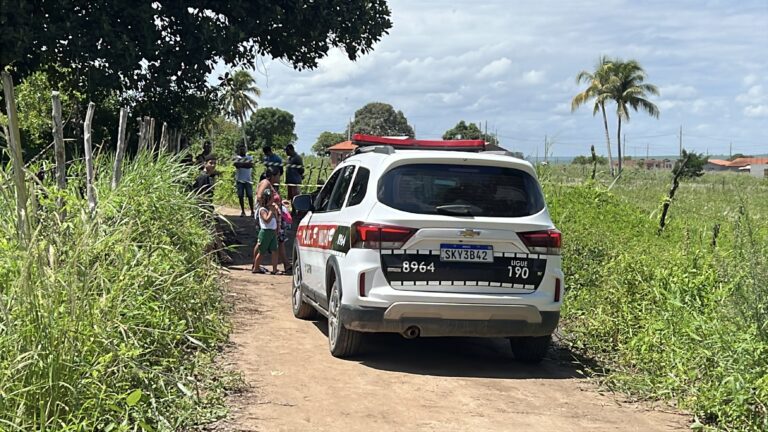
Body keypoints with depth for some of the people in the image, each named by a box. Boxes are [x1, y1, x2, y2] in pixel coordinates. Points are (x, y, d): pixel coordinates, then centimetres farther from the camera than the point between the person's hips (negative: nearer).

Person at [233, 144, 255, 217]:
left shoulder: (249, 157, 10)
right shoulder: (236, 158, 9)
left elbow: (251, 165, -9)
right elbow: (236, 164, -12)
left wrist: (241, 164, -11)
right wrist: (245, 164, -14)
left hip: (248, 179, 0)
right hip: (239, 180, 0)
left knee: (250, 196, -3)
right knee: (241, 196, 2)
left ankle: (252, 211, 0)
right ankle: (242, 211, 10)